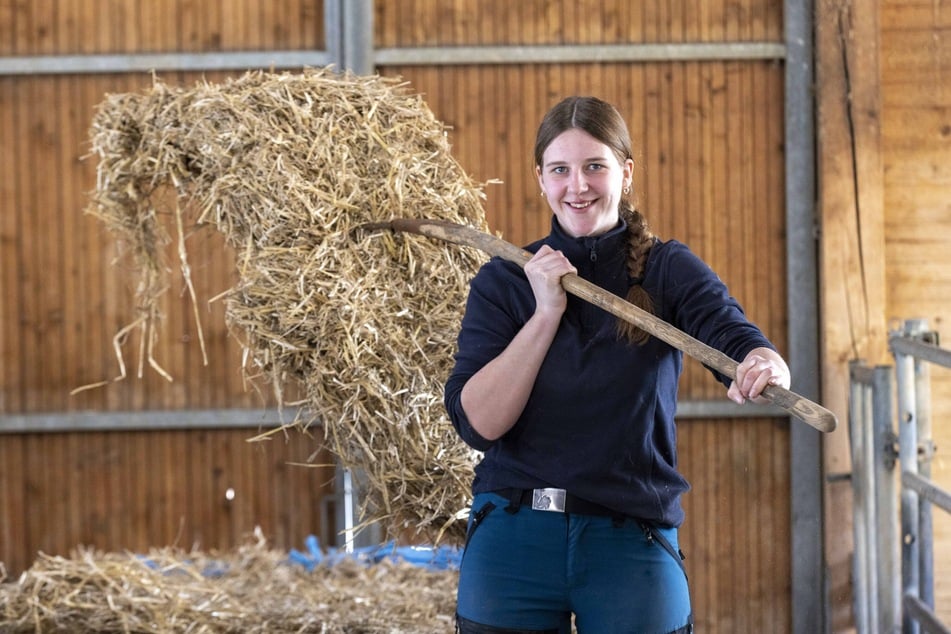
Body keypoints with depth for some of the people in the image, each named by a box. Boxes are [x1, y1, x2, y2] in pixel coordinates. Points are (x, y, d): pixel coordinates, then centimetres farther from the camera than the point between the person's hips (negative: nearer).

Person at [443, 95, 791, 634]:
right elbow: (478, 422, -8)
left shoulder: (669, 270, 1)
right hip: (512, 542, 1)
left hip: (632, 547, 0)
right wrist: (546, 311, -13)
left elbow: (736, 337, -18)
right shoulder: (504, 281, 3)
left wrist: (761, 368, -40)